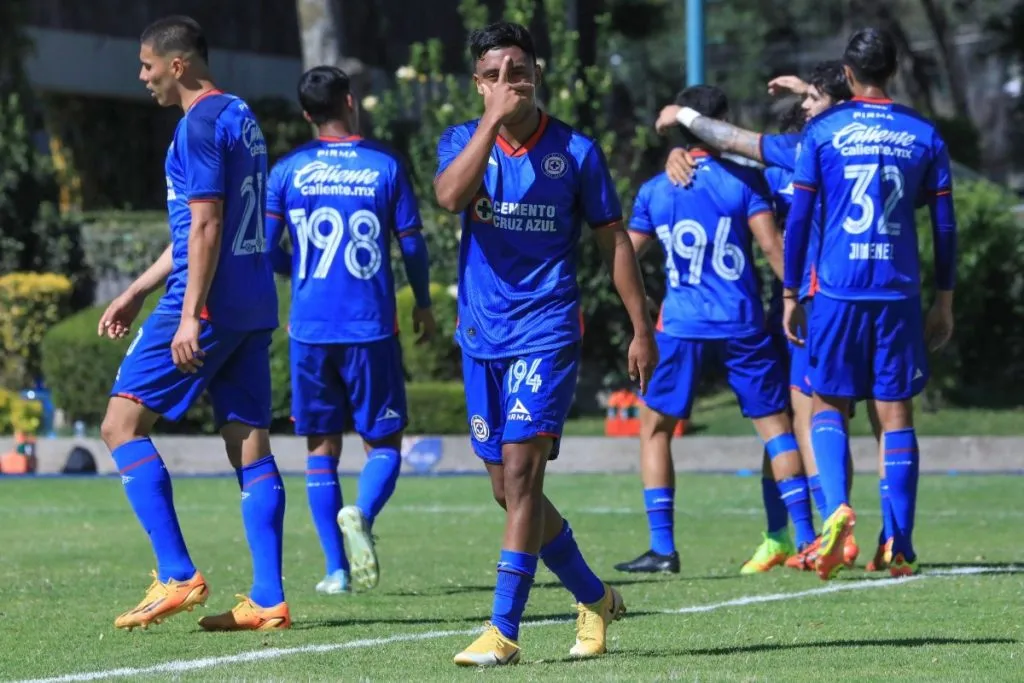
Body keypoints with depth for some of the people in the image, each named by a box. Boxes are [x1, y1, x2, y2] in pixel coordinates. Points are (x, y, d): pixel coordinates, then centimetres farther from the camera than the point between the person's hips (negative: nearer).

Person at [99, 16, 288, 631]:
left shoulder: (201, 124, -11)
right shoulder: (242, 117, 19)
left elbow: (205, 227, -18)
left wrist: (190, 317, -20)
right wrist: (137, 293, 27)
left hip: (209, 304, -9)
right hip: (254, 308, 9)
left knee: (123, 424, -3)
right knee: (250, 443, 5)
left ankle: (177, 577, -11)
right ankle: (269, 601, 0)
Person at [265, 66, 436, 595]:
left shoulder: (288, 171, 2)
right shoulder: (385, 166, -1)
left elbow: (266, 252, 1)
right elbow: (412, 245, 2)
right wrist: (423, 304, 18)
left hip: (310, 330, 2)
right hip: (371, 329, -2)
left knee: (322, 448, 10)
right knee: (384, 443, 7)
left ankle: (336, 569, 6)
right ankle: (362, 513, -24)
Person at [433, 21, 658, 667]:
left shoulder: (576, 151, -1)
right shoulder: (464, 140, 4)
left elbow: (614, 241, 5)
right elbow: (451, 195, -18)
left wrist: (643, 329, 4)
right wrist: (494, 118, -22)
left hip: (547, 333, -4)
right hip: (482, 336, 4)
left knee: (521, 472, -16)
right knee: (509, 490, 9)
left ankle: (504, 630, -16)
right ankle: (595, 599, 28)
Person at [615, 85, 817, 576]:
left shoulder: (654, 191, 6)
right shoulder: (742, 179, -1)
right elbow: (772, 246, -7)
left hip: (682, 327, 1)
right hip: (743, 323, 0)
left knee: (655, 428, 10)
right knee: (775, 424, 8)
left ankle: (663, 548, 2)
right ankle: (806, 537, 3)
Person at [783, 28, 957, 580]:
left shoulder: (822, 132, 1)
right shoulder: (924, 135, 6)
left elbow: (798, 219, 0)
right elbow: (945, 227, 8)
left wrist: (790, 296, 7)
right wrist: (944, 302, 15)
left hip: (838, 289, -1)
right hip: (899, 293, 1)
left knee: (828, 404, 10)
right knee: (895, 415, 5)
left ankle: (837, 505, -16)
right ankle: (901, 549, 2)